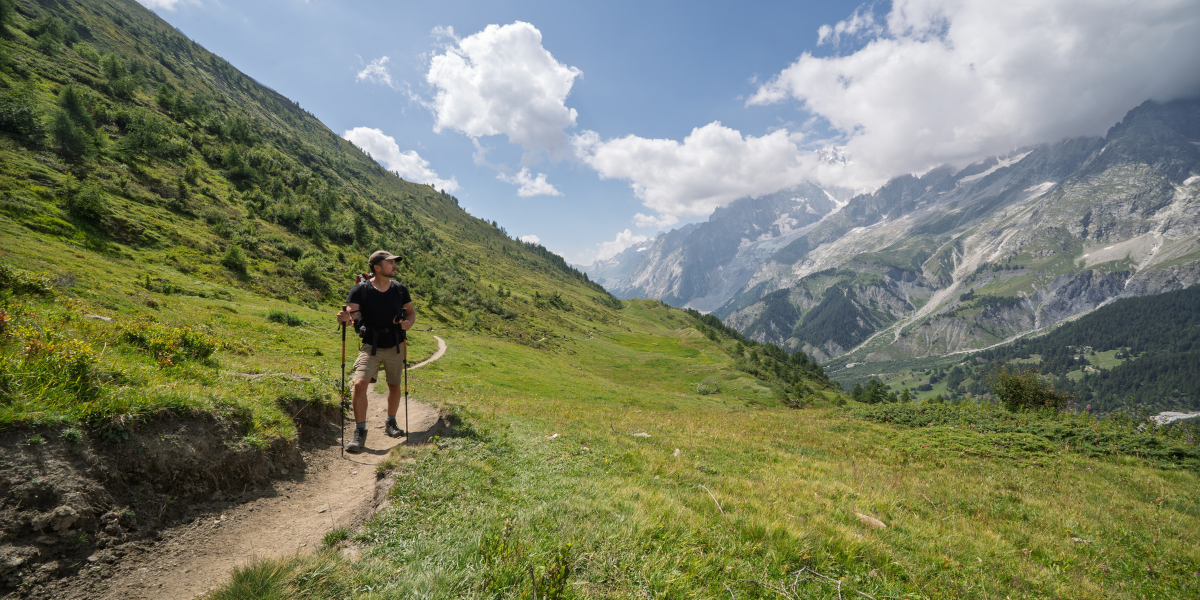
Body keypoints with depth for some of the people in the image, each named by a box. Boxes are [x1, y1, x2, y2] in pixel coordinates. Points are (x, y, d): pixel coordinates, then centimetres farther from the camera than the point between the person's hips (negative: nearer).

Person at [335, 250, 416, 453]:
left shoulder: (400, 289, 2)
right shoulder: (360, 290, -7)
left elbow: (411, 311, 11)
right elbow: (352, 314, -11)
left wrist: (408, 322, -11)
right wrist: (345, 317, -34)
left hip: (395, 346, 3)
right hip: (370, 346, -3)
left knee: (394, 385, 12)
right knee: (360, 384, -16)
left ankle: (390, 423, 34)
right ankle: (360, 432, -3)